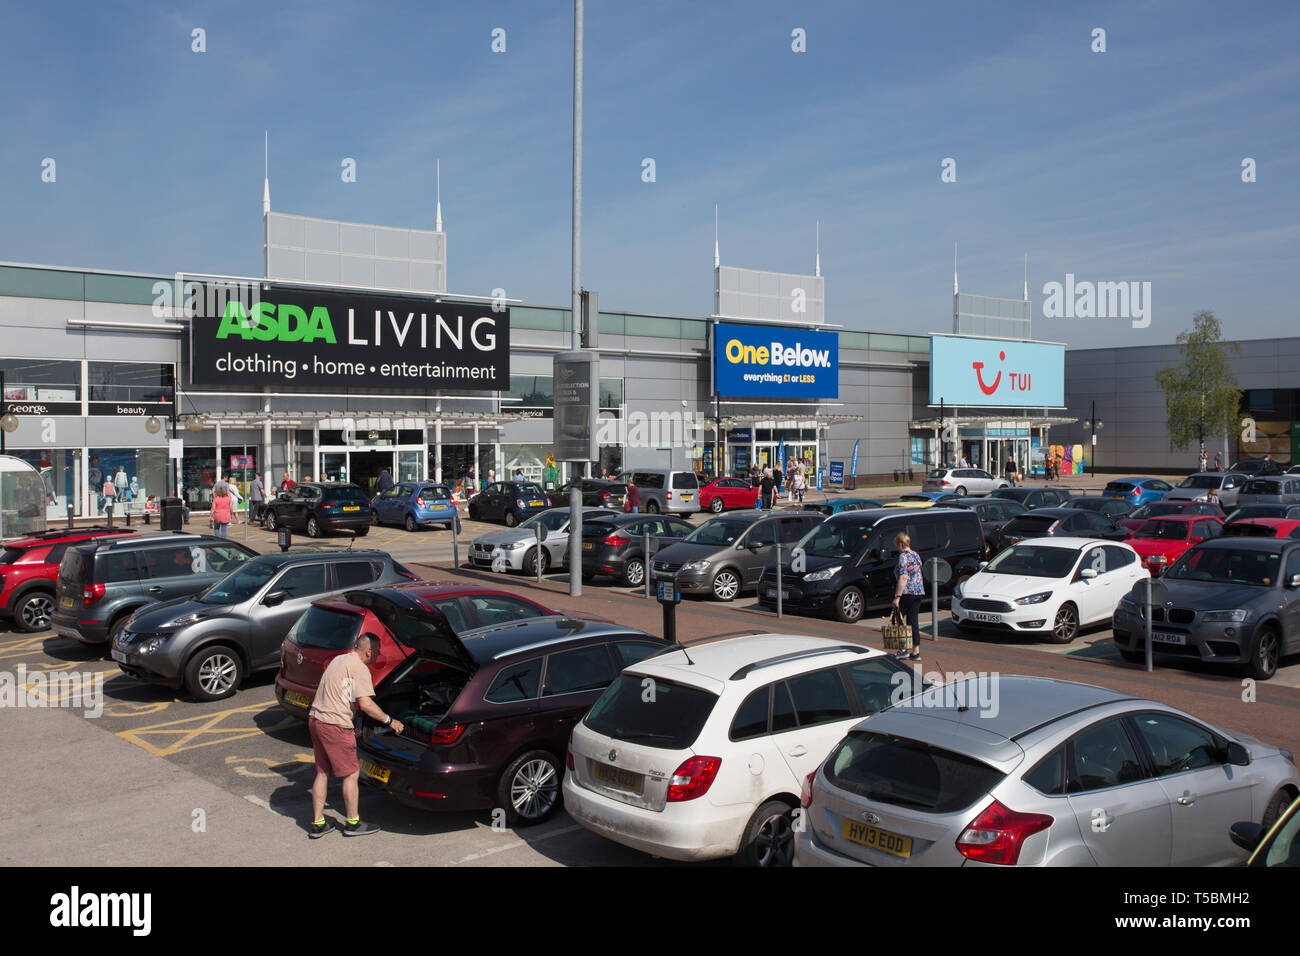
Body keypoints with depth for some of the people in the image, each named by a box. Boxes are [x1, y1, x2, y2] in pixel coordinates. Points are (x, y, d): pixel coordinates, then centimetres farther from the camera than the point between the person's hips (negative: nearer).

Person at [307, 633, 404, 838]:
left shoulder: (339, 660, 17)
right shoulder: (359, 668, -13)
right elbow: (365, 704, -18)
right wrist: (389, 721, -8)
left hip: (316, 719, 9)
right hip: (335, 726, -9)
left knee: (323, 772, 16)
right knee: (350, 774, 4)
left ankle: (317, 824, 20)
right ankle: (352, 823, 14)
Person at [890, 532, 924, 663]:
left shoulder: (903, 557, -13)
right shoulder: (916, 555, 14)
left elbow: (903, 578, -21)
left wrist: (897, 596, -22)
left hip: (907, 592, -8)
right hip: (919, 591, 8)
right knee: (914, 621, 8)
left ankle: (903, 650, 3)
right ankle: (916, 651, 6)